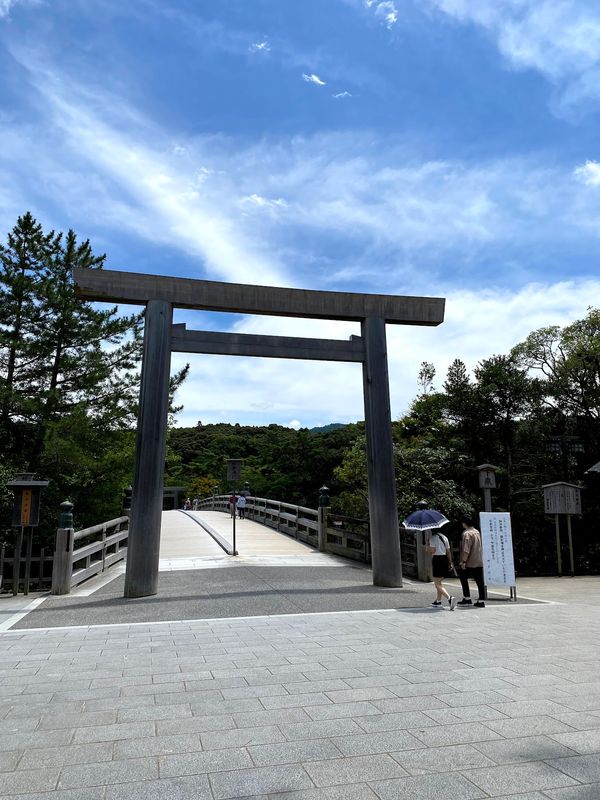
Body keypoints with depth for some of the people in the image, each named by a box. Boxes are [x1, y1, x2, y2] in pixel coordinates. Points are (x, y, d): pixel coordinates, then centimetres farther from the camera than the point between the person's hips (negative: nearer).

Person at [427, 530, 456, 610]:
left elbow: (433, 551, -16)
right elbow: (448, 551, 10)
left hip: (437, 559, -8)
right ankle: (438, 601, 27)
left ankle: (449, 598, -24)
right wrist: (450, 563, 13)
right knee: (439, 582, 21)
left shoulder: (433, 538, -9)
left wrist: (428, 548, 5)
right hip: (444, 559, 8)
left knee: (437, 584, -5)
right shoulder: (444, 538, 11)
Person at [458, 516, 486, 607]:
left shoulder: (466, 533, -15)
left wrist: (463, 561, -19)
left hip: (470, 562, -7)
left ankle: (467, 599, 9)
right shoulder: (477, 532, 12)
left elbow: (466, 550, -22)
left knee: (463, 578, 8)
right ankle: (481, 601, 7)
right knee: (479, 581, 7)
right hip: (479, 561, 7)